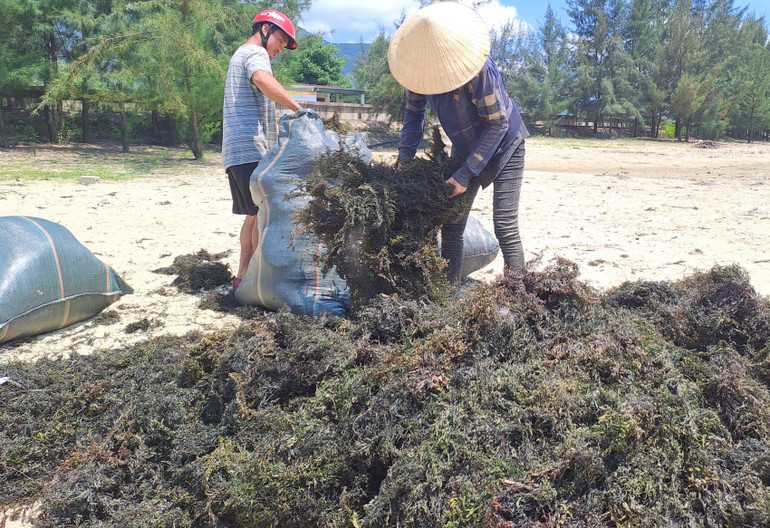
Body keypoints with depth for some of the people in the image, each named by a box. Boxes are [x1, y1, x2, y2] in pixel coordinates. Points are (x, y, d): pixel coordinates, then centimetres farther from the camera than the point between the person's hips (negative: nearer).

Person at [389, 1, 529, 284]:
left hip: (504, 147, -5)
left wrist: (465, 175, -23)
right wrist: (405, 155, -10)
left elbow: (498, 124, -24)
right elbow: (414, 111, 2)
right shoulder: (422, 67, -15)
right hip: (465, 149, 6)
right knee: (451, 227, 3)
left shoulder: (479, 69, -32)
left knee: (505, 227, -13)